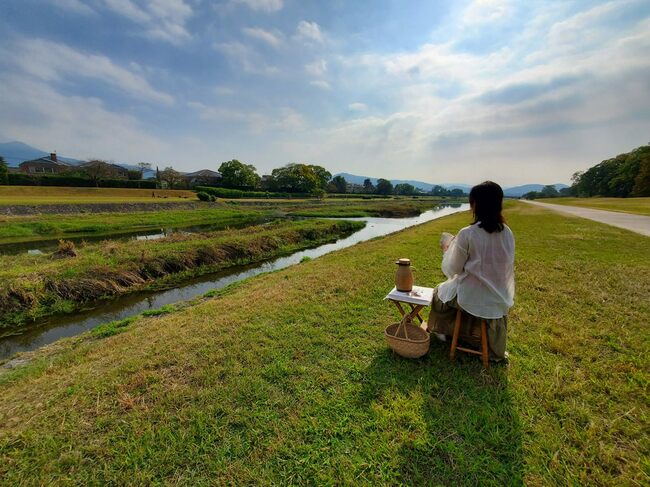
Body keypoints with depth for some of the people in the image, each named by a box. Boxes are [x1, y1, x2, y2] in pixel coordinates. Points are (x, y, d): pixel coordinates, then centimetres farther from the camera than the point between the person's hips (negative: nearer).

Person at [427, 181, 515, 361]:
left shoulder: (467, 234, -22)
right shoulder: (507, 233, -5)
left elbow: (452, 269, -11)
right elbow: (498, 264, 8)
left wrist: (448, 248, 6)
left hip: (472, 298, -5)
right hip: (500, 298, 5)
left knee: (440, 292, 26)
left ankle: (442, 330, 47)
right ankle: (496, 351, 52)